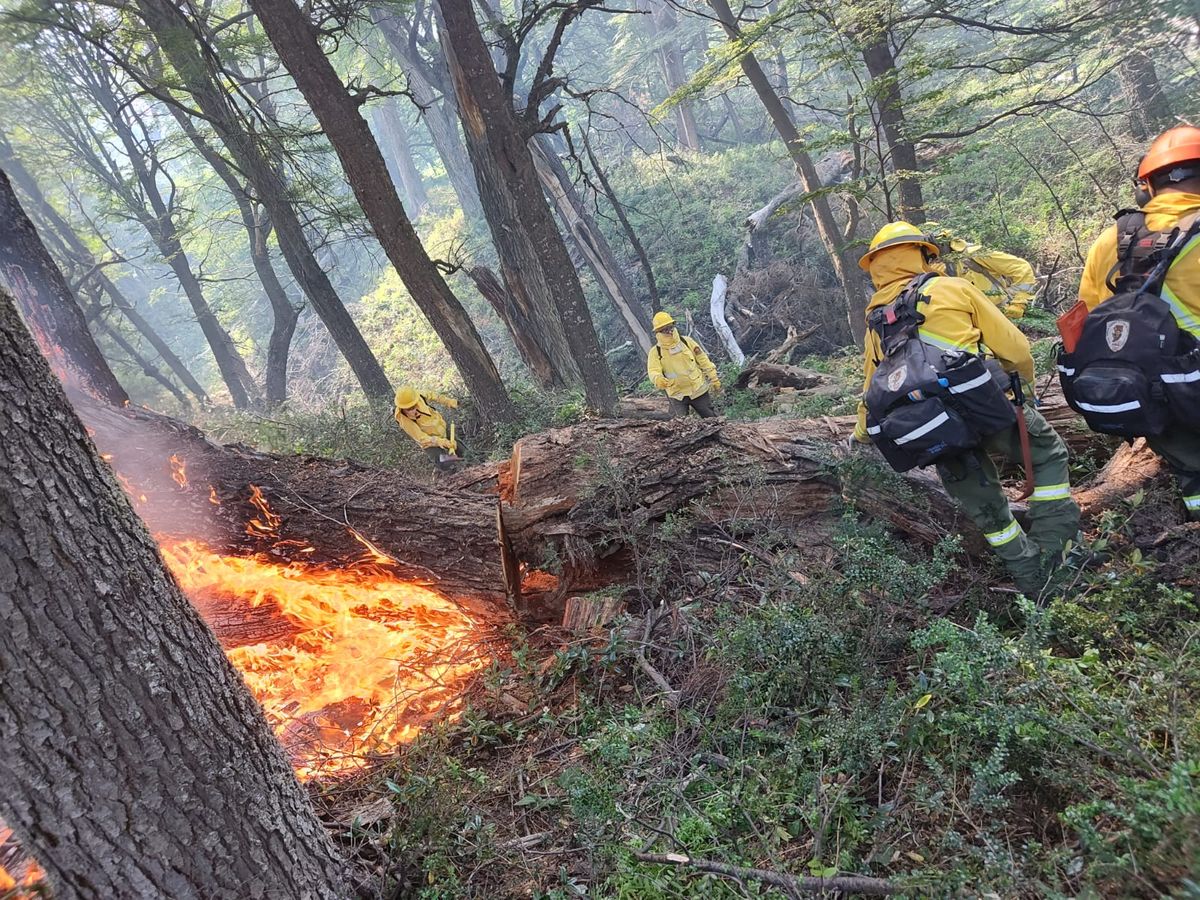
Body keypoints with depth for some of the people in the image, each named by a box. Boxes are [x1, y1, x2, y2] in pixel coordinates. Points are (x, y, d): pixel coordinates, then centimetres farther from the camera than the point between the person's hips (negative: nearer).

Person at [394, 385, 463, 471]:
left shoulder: (419, 398, -25)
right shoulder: (404, 420, -34)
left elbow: (430, 395, -1)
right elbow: (422, 438, -30)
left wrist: (448, 401, -1)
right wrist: (440, 442, -41)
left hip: (442, 427, 5)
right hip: (429, 441, -5)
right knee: (445, 466, -18)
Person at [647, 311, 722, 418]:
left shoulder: (686, 341, -2)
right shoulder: (655, 352, -6)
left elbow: (703, 360, 4)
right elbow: (653, 371, -18)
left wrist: (714, 379, 3)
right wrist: (658, 379, -42)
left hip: (698, 389, 1)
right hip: (677, 395, -1)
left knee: (711, 419, 11)